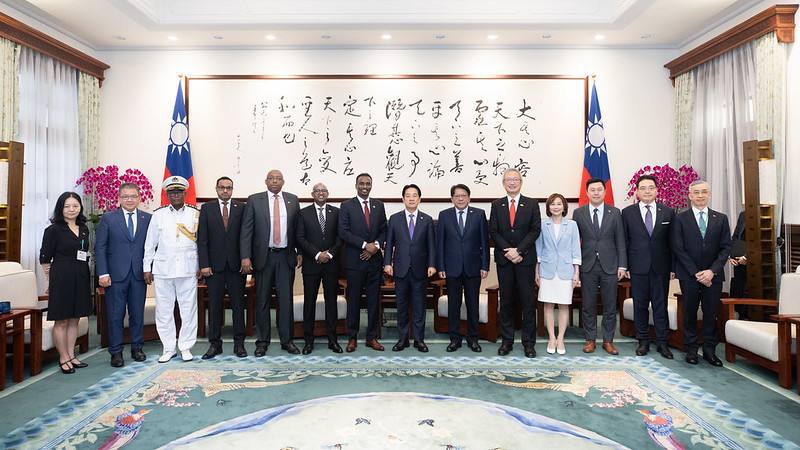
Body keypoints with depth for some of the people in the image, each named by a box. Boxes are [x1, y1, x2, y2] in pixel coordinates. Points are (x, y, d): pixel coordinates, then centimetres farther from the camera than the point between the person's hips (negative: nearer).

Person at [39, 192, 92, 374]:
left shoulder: (84, 229, 10)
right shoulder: (54, 230, -6)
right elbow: (45, 259, -4)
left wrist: (83, 273, 8)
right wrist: (51, 281, -4)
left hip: (81, 278, 6)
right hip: (62, 278, -5)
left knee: (74, 319, 12)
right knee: (61, 320, 3)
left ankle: (71, 356, 21)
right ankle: (63, 358, 13)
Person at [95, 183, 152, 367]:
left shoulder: (148, 219, 6)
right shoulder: (108, 218, 2)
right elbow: (100, 247, 0)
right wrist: (103, 273, -8)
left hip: (139, 274, 2)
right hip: (116, 274, -1)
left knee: (138, 314, 9)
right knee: (115, 315, 4)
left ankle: (137, 348, 22)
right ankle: (116, 352, 15)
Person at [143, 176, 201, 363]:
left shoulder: (195, 214, 5)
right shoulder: (158, 214, 7)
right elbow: (150, 243, 9)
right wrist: (147, 268, 6)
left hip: (188, 269, -1)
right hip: (162, 270, 1)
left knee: (189, 310, 2)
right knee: (164, 311, 6)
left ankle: (186, 347, 15)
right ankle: (168, 348, 18)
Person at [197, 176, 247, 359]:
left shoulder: (241, 208, 5)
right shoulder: (207, 208, 6)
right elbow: (202, 239, 1)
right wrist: (204, 264, -6)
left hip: (236, 264, 0)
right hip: (214, 265, 0)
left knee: (238, 304, 4)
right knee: (214, 305, 5)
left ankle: (239, 343, 13)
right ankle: (215, 344, 15)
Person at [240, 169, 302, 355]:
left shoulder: (292, 200, 7)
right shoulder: (254, 200, 1)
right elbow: (246, 230, -3)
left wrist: (300, 252, 4)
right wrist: (245, 256, -11)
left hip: (286, 257, 1)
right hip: (263, 256, -1)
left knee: (286, 299, 5)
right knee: (262, 300, 7)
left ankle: (287, 340, 15)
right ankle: (262, 341, 18)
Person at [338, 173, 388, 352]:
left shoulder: (379, 205, 10)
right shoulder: (347, 206, 0)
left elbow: (383, 230, 10)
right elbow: (343, 232, -9)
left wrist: (376, 245, -9)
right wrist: (365, 245, -16)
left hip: (374, 259, 3)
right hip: (355, 260, -3)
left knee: (374, 300, 8)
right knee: (354, 300, 5)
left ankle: (372, 337, 18)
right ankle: (352, 338, 17)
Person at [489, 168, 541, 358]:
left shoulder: (532, 204, 4)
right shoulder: (497, 205, 8)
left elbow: (535, 230, -3)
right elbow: (493, 232, 2)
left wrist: (518, 250, -13)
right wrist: (508, 251, -11)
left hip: (525, 258, -1)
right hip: (504, 259, 2)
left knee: (528, 301, 1)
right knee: (506, 301, 7)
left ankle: (529, 342, 10)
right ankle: (507, 341, 16)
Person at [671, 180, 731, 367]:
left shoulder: (721, 219, 6)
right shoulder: (680, 219, -1)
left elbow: (725, 248, 2)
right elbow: (678, 249, -5)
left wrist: (712, 271, -11)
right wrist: (696, 273, -10)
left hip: (713, 275, 2)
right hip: (689, 275, -2)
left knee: (711, 314, 6)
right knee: (689, 314, 5)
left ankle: (709, 350, 17)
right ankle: (691, 350, 16)